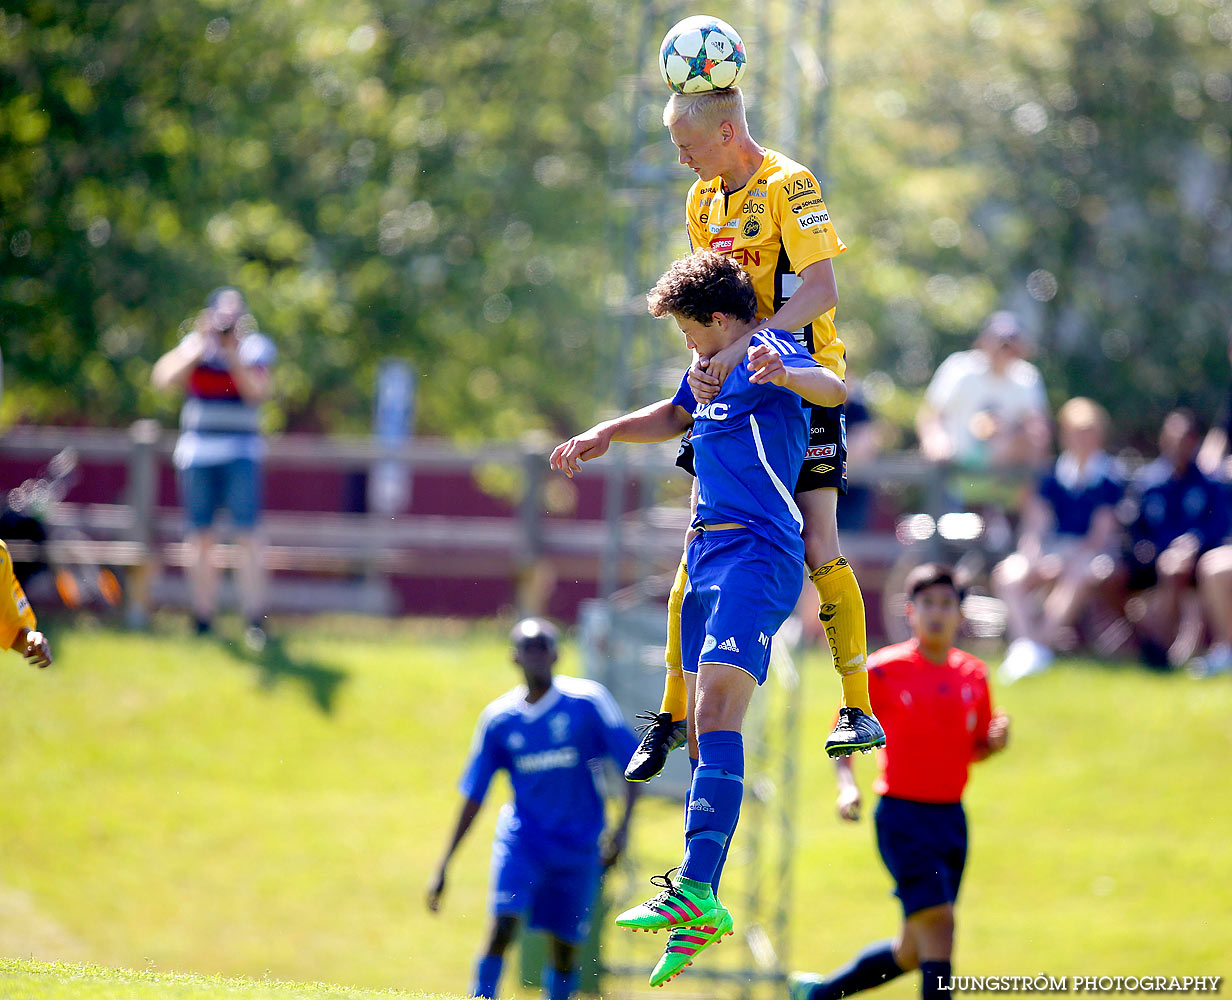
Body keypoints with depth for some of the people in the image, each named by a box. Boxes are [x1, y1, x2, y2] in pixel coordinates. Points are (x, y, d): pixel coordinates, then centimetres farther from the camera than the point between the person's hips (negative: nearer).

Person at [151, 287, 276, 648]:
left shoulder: (254, 349, 4)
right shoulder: (194, 346, 5)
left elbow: (257, 394, -10)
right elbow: (164, 378, -9)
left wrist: (233, 356, -17)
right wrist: (199, 349, -16)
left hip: (241, 454, -1)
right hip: (197, 452, 1)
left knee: (246, 534, -11)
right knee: (200, 537, 3)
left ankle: (255, 621, -12)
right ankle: (203, 622, 9)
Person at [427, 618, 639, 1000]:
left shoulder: (588, 701, -7)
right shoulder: (498, 718, -1)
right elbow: (473, 796, 7)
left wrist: (622, 827, -17)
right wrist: (443, 867, 6)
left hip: (578, 845, 0)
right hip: (521, 836, 0)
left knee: (564, 949, 4)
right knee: (502, 926, -19)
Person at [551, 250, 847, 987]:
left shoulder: (769, 352, -7)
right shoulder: (713, 369, 21)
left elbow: (833, 389, -28)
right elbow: (676, 416, 41)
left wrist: (785, 374, -49)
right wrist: (605, 436, 28)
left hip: (756, 556, -10)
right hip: (708, 557, 10)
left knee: (717, 711, -23)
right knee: (703, 727, 9)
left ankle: (699, 890, -34)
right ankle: (702, 910, 13)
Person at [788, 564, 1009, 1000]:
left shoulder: (973, 674, 8)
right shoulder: (881, 670, -6)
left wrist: (996, 742, -5)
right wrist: (847, 784, -15)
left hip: (951, 818, 6)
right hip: (903, 817, -6)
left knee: (913, 952, 9)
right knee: (938, 923, -19)